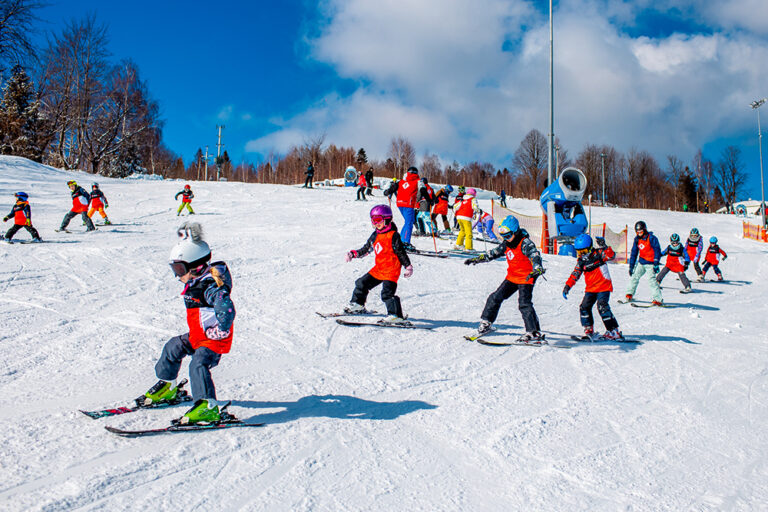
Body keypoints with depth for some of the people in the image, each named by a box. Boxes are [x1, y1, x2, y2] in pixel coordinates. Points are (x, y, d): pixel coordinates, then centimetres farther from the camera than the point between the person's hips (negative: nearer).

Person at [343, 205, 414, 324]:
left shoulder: (393, 236, -10)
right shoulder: (375, 236, 11)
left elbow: (401, 253, -8)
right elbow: (366, 249, 23)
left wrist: (408, 266, -11)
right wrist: (353, 254, 17)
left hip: (391, 270, -8)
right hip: (378, 268, 8)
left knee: (387, 293, -19)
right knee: (362, 283, 14)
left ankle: (396, 316, -19)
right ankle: (357, 305, 34)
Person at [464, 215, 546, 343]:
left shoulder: (525, 243, -19)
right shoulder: (506, 244, 4)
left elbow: (535, 255, -36)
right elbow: (493, 254, 18)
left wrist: (537, 269, -56)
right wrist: (476, 259, 18)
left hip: (526, 279, -8)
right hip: (512, 277, 8)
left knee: (524, 303, -18)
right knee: (496, 297, 7)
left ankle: (535, 333, -16)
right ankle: (486, 323, 22)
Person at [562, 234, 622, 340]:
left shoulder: (598, 254, -9)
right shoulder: (581, 261, 7)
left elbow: (611, 255, -27)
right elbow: (575, 274, 11)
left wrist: (603, 247, -40)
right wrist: (567, 286, 5)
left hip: (603, 287, -6)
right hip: (590, 289, 7)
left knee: (602, 306, -19)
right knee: (584, 307, -1)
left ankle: (614, 331, -14)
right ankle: (589, 330, 15)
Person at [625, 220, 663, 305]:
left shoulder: (651, 238, -12)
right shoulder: (637, 239, 7)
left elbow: (657, 251, -14)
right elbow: (634, 253, 14)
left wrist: (656, 264, -22)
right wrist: (631, 266, 12)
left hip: (650, 263, -7)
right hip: (641, 263, 7)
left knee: (651, 279, -16)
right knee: (634, 276, 7)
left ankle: (657, 299, -16)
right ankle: (629, 295, 23)